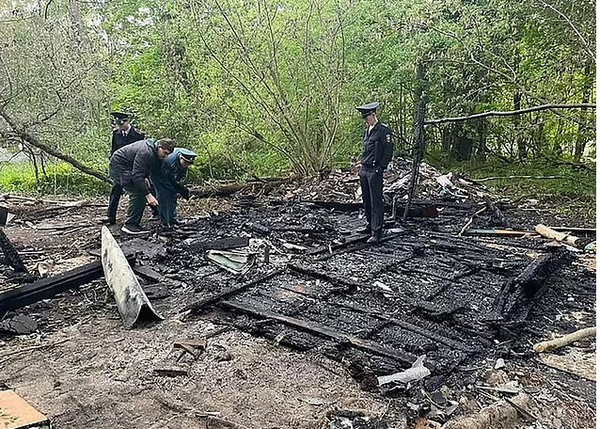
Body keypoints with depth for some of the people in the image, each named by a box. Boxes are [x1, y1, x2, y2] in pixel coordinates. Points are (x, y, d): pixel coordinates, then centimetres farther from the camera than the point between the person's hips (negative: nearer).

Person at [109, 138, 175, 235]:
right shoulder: (145, 152, -31)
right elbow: (137, 175, -35)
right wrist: (148, 194, -37)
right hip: (118, 167, -10)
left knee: (142, 192, 5)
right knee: (138, 194, -17)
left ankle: (134, 224, 9)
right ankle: (129, 225, -12)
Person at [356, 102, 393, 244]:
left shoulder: (383, 130, -10)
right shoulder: (367, 130, 16)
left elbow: (388, 151, -12)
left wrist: (380, 168, -15)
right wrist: (362, 164, 16)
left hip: (375, 171, -8)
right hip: (364, 170, 8)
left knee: (376, 202, -7)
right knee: (366, 201, 15)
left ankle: (376, 233, -6)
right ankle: (370, 225, 29)